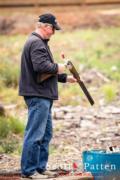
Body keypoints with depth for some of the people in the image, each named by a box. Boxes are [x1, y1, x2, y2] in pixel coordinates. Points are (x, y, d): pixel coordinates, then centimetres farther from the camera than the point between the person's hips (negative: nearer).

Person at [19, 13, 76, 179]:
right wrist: (58, 68, -11)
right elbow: (41, 66, -27)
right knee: (35, 134, -9)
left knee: (46, 134, 16)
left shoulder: (40, 42, 20)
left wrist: (65, 78, 21)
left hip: (43, 96, 11)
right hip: (38, 96, -11)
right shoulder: (36, 43, -14)